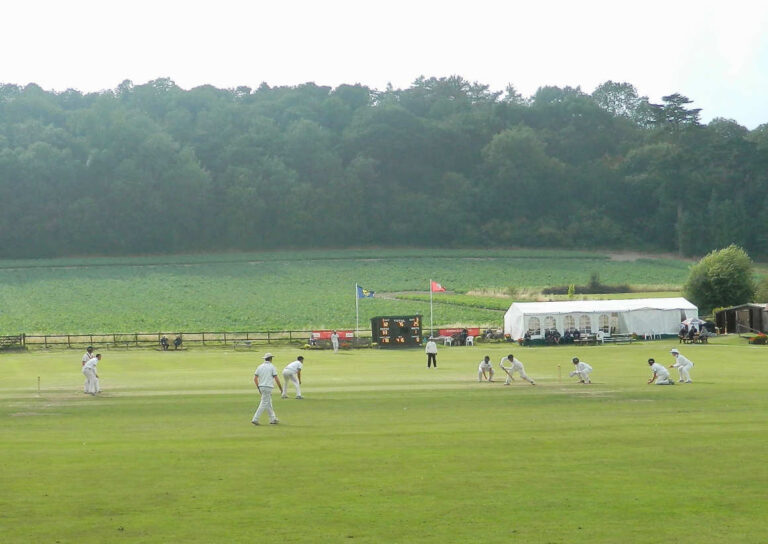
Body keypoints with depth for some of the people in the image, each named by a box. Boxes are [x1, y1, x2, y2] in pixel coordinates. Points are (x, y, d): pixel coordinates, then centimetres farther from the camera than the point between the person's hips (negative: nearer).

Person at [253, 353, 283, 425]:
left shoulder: (260, 366, 9)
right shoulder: (272, 367, -6)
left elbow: (255, 378, 7)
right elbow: (276, 379, -8)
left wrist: (258, 388, 15)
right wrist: (281, 388, 3)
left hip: (261, 387, 6)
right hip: (268, 387, -6)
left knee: (268, 403, 14)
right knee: (264, 404, -5)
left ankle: (273, 419, 18)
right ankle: (255, 419, -12)